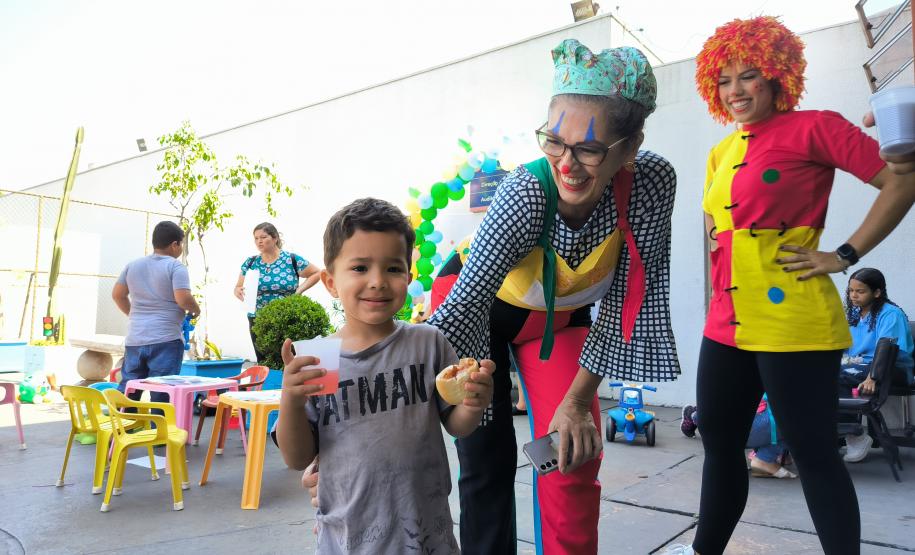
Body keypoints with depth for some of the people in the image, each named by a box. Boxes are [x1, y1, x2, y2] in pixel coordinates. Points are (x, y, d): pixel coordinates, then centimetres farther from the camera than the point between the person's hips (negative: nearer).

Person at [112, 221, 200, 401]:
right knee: (162, 394, 0)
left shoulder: (133, 265, 11)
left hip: (134, 340, 6)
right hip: (165, 340, -6)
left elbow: (117, 294, 16)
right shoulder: (175, 267, -9)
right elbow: (183, 299, -19)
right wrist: (196, 310, 0)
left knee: (127, 390, 14)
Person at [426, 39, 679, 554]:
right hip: (479, 305, -3)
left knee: (575, 460, 0)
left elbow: (626, 299, -19)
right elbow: (463, 307, -37)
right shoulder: (528, 191, -37)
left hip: (562, 315, 3)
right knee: (488, 460, -2)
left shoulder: (653, 181, -27)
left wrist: (578, 401, -17)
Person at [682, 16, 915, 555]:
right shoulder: (721, 152, 15)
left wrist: (846, 255, -11)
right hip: (727, 322, 8)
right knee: (719, 442, 15)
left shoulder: (811, 128, -5)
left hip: (792, 322, -7)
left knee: (813, 453, 3)